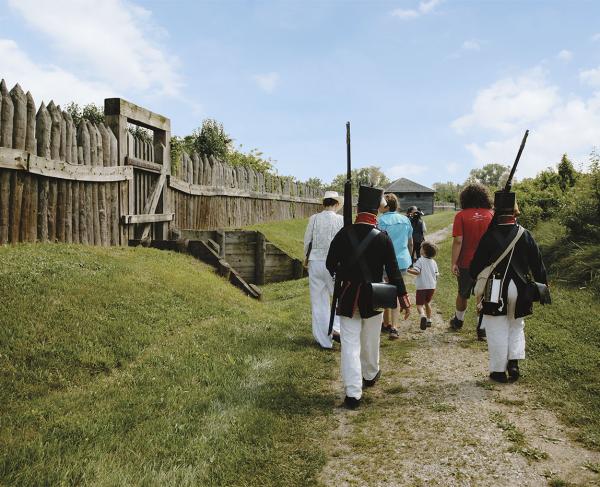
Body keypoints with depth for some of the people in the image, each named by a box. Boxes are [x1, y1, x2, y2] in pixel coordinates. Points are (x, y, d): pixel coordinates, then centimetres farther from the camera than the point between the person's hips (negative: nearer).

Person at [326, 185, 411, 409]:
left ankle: (353, 393, -3)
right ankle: (370, 375, 42)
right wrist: (403, 298, -1)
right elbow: (393, 271, -9)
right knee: (370, 340, 19)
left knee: (350, 343, 1)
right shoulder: (382, 238, -11)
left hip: (348, 297, 0)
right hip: (373, 298, 0)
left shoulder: (344, 233, -8)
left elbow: (331, 265, 0)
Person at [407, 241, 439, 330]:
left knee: (419, 304, -5)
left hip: (422, 287, -6)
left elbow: (417, 272, -22)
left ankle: (423, 316, -33)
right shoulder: (434, 262, 8)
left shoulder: (420, 261, -9)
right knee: (427, 303, 24)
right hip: (432, 286, 6)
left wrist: (408, 270, -15)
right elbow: (436, 274, 12)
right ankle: (428, 320, 27)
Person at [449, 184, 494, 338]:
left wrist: (454, 263, -10)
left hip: (466, 263, -1)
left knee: (463, 293, 18)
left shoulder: (461, 215, -10)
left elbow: (458, 241, -14)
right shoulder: (491, 214, -1)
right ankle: (482, 327, 6)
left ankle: (458, 321, 37)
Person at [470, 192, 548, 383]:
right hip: (520, 290, 3)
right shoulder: (525, 235, -3)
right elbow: (537, 264, 3)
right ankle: (514, 362, 11)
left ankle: (499, 370, 11)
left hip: (495, 290, -2)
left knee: (498, 331, 5)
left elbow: (476, 266, -5)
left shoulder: (489, 236, -10)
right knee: (516, 327, 20)